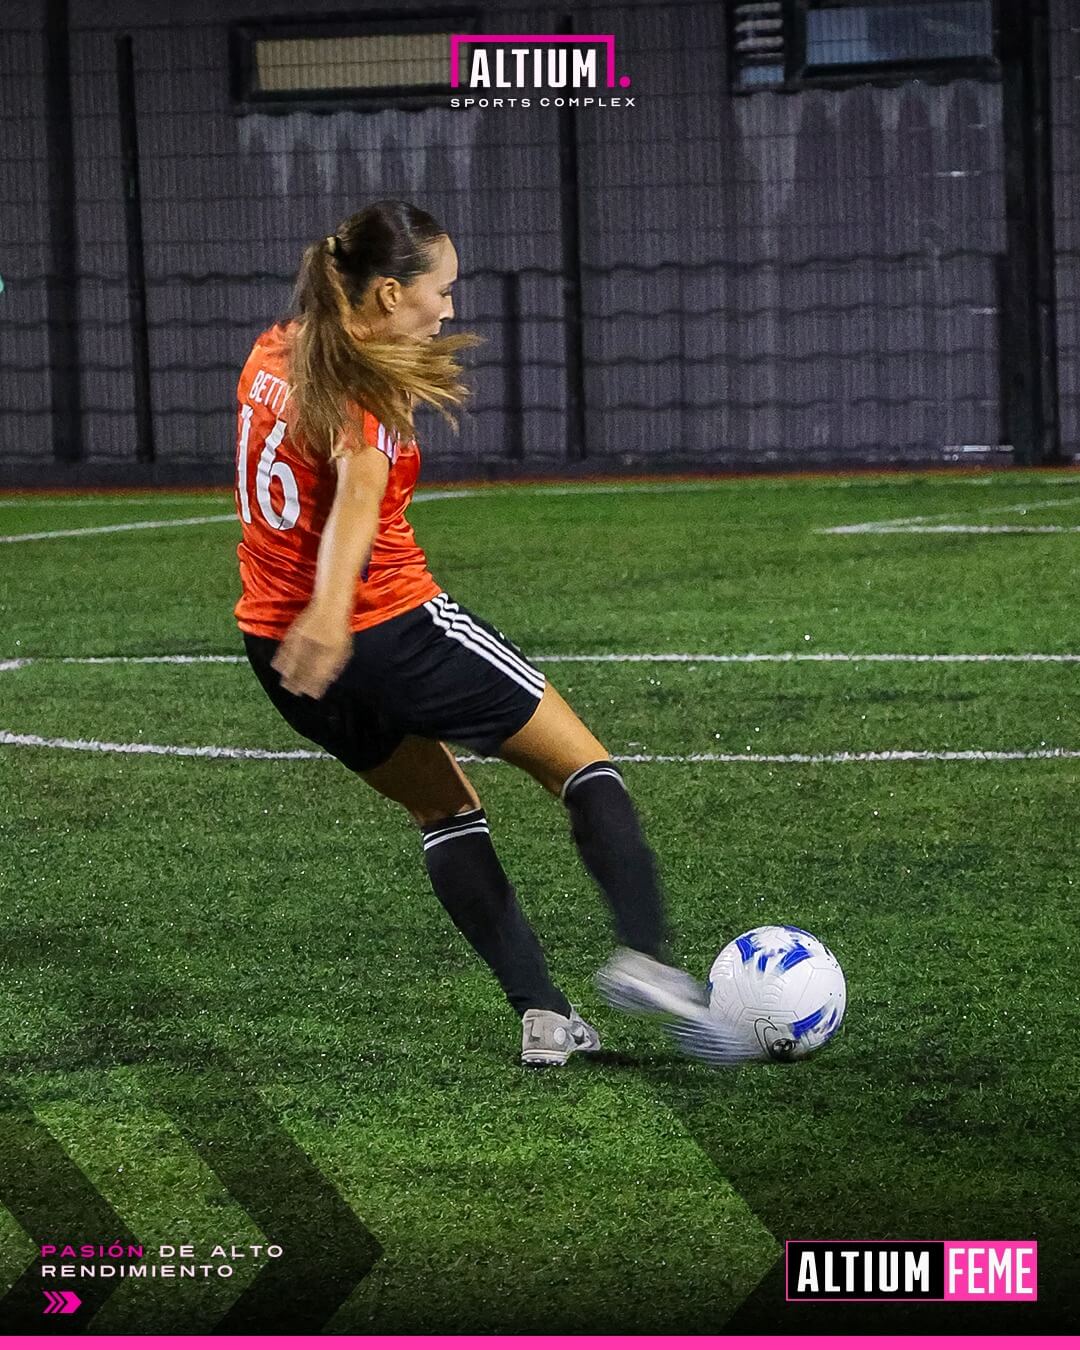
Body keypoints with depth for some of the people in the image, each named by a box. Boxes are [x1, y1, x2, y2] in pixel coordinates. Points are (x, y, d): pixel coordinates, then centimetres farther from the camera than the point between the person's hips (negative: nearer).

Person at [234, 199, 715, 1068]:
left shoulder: (275, 355, 8)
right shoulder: (367, 387, -16)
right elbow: (359, 488, -34)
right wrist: (329, 613, -49)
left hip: (276, 642, 8)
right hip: (395, 629, -8)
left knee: (444, 807, 23)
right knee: (584, 764, 4)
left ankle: (541, 1013, 14)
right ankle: (642, 954, -15)